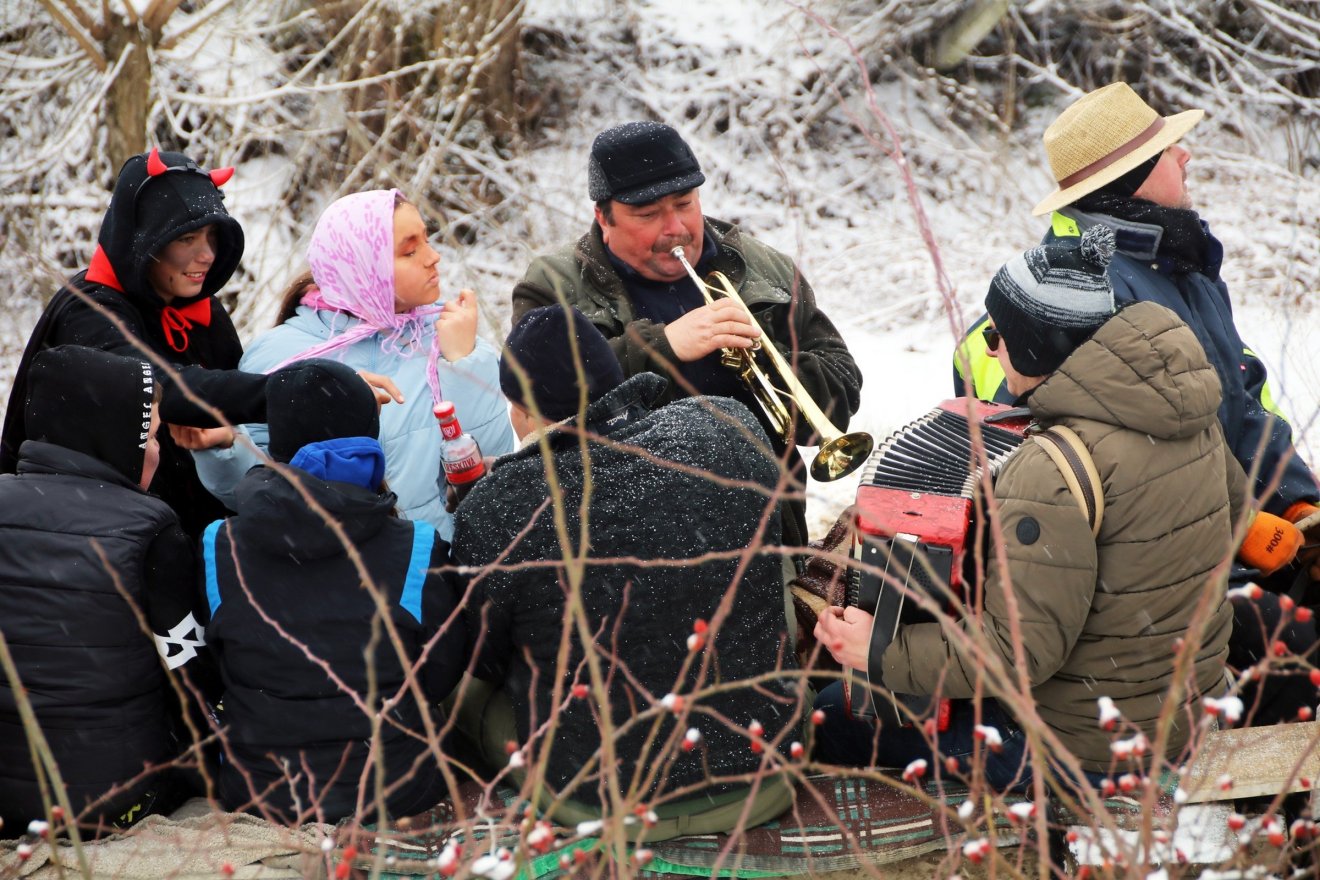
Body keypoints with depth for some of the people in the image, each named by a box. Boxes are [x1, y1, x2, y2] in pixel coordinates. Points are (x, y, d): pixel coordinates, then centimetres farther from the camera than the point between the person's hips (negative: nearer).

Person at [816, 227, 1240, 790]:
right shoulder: (1183, 407, -4)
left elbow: (1015, 652, -28)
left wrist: (878, 655, -18)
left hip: (1089, 752, -9)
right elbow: (1234, 505, 15)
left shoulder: (1055, 473, -29)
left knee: (837, 715, 4)